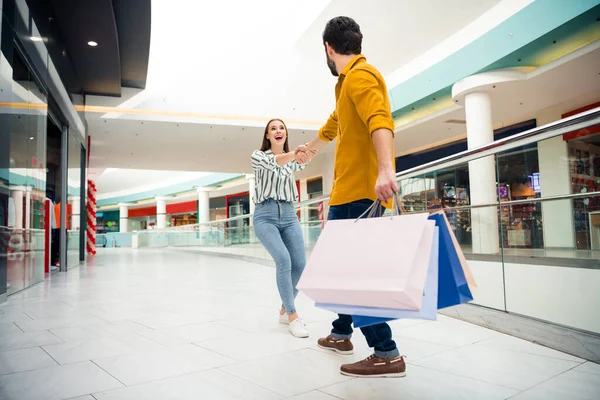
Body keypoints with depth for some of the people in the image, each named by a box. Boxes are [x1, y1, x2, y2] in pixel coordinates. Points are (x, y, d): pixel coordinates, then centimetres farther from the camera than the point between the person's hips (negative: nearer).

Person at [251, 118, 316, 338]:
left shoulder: (291, 159, 15)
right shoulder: (258, 155, 0)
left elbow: (299, 164, -8)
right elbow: (272, 162, -23)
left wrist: (304, 156, -33)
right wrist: (293, 153, -44)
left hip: (289, 216, 4)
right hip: (265, 216, -4)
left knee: (300, 264, -6)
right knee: (283, 259, -23)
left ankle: (284, 310, 16)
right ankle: (293, 316, -13)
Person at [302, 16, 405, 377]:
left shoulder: (360, 75, -7)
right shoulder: (348, 82, 25)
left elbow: (380, 120, -26)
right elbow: (335, 123, 41)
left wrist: (386, 169, -41)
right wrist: (310, 148, 56)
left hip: (359, 191, -10)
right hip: (349, 190, 10)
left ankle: (387, 354, -4)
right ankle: (342, 334, 30)